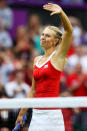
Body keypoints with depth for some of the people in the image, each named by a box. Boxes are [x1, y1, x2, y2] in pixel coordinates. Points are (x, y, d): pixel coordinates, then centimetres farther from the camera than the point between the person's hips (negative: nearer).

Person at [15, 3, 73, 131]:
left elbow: (69, 31, -18)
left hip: (52, 114, -6)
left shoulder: (58, 56, -2)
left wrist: (61, 13, -35)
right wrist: (22, 113, 23)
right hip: (36, 114, 6)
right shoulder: (37, 60, 16)